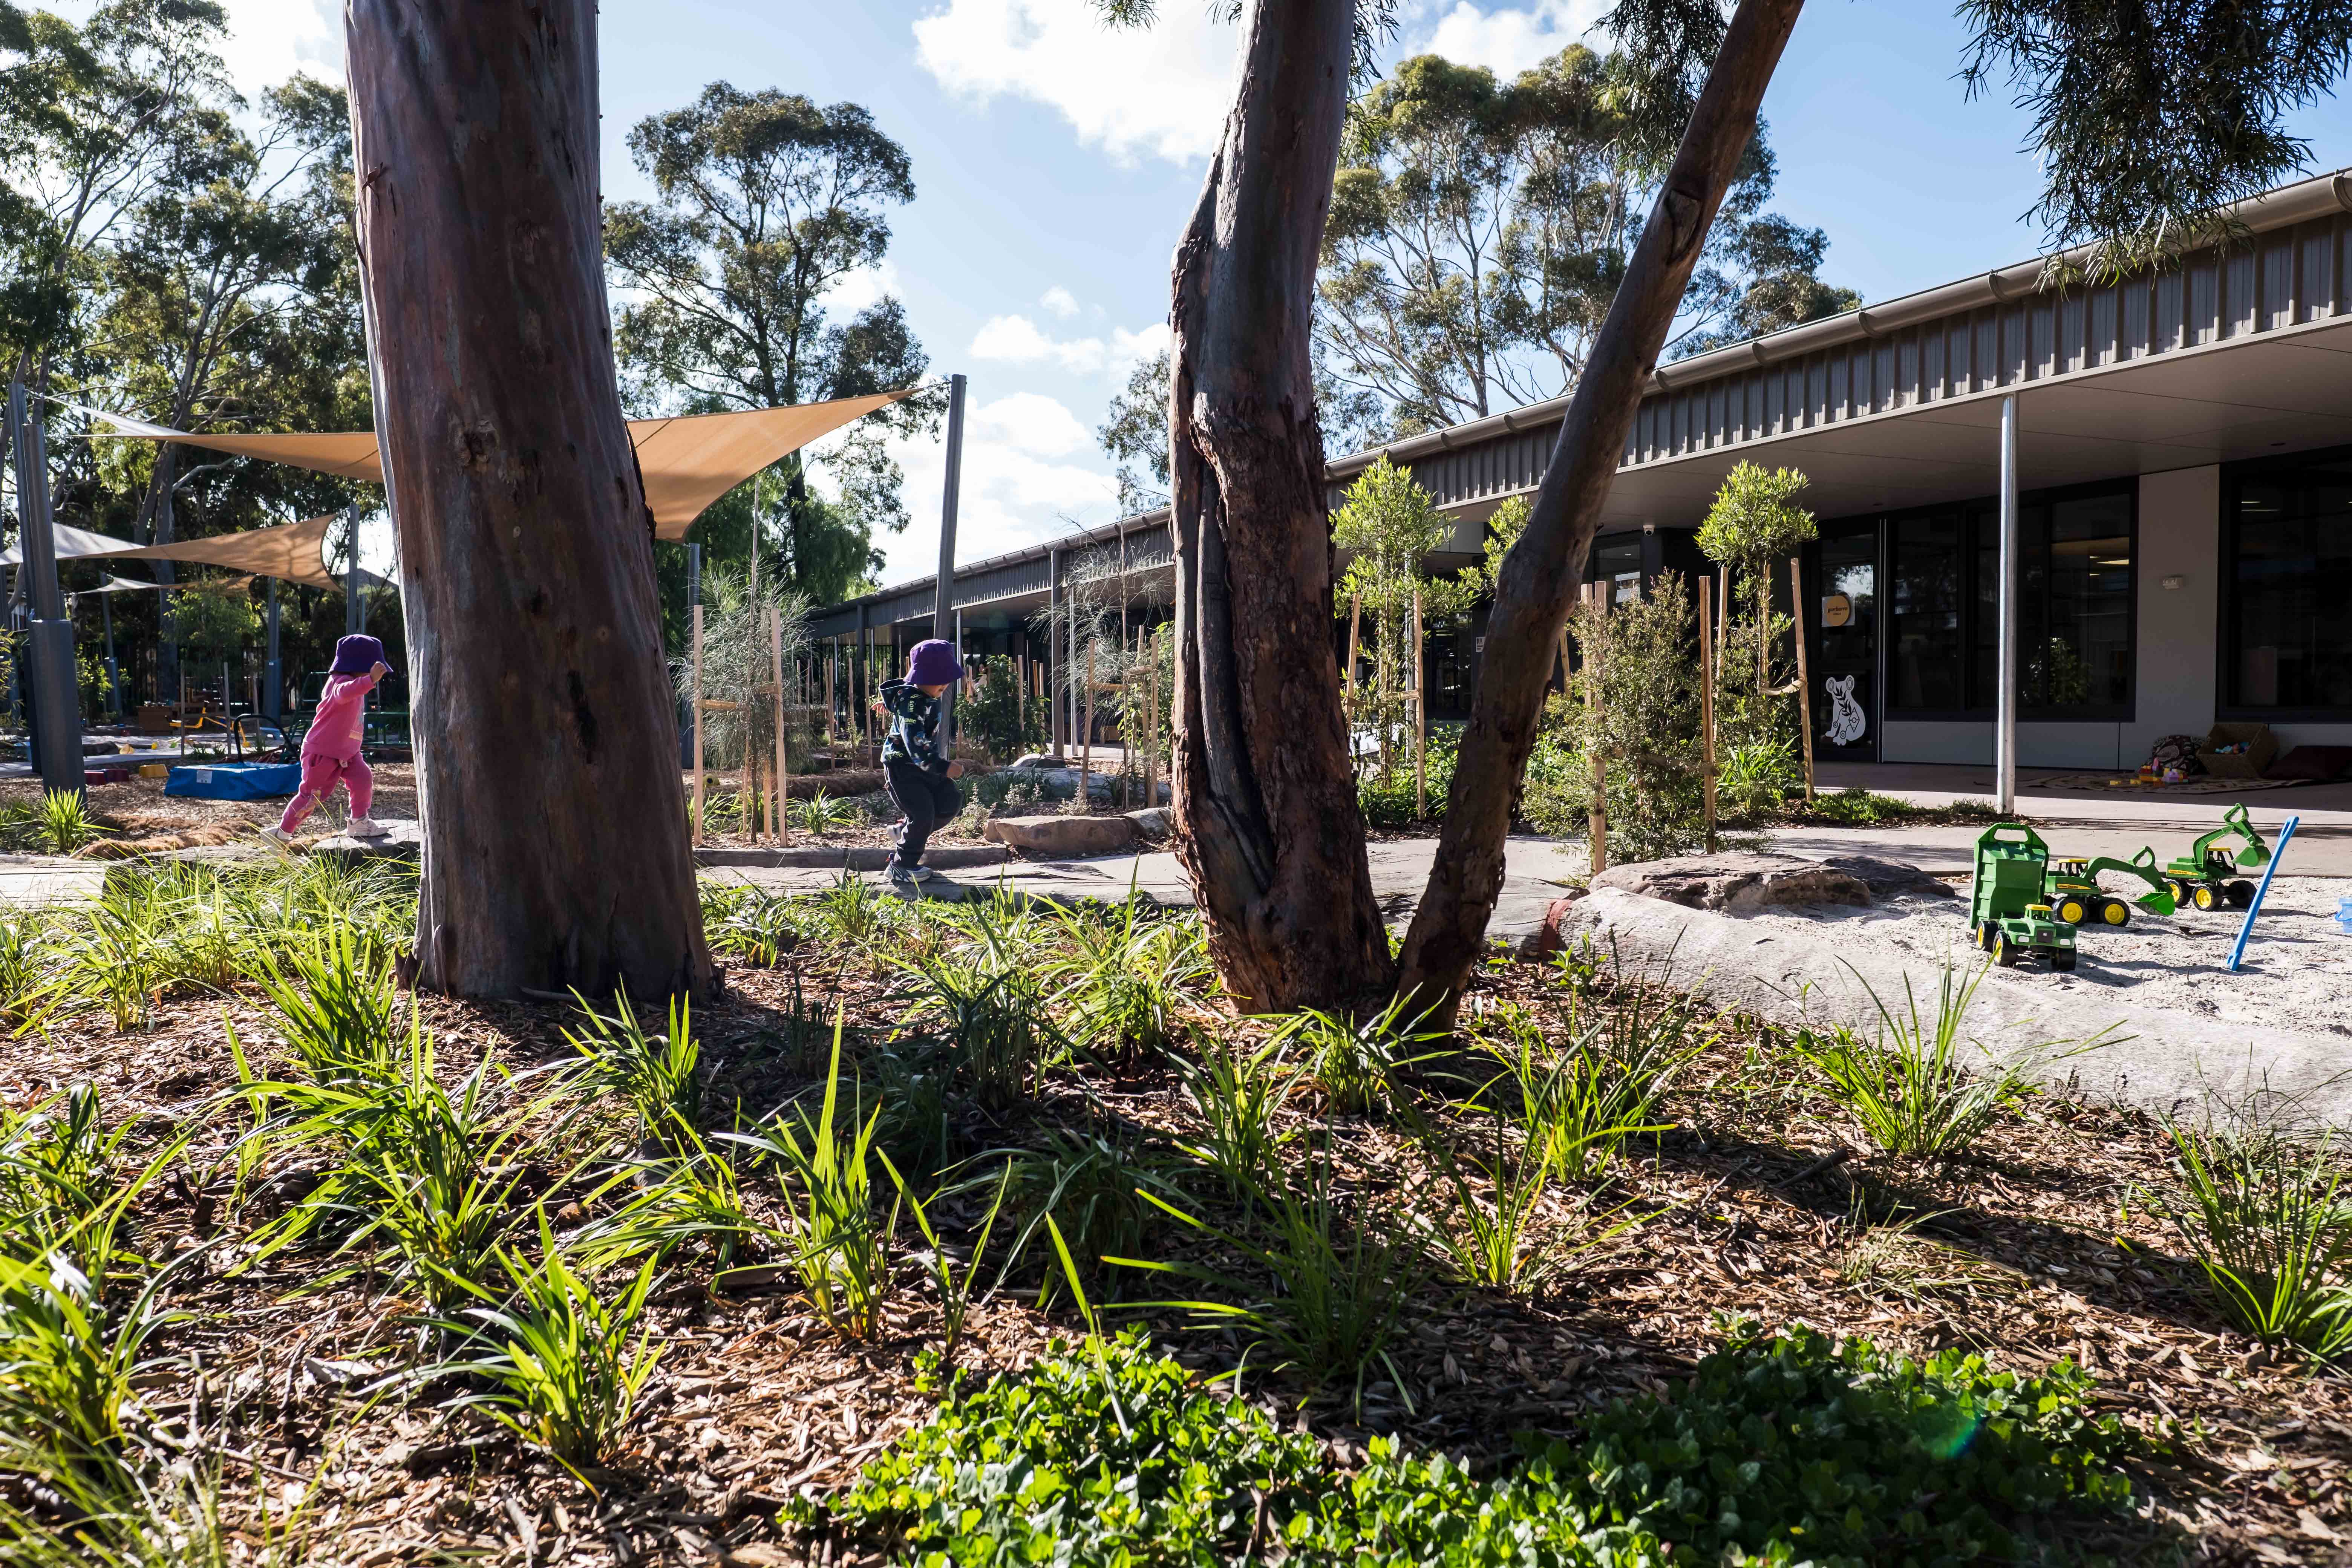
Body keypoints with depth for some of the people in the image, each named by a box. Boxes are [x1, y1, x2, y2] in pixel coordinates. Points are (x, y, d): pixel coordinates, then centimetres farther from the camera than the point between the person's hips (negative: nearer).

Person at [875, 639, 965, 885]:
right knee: (923, 814, -15)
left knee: (951, 802, 4)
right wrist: (944, 768, -36)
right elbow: (916, 744, -34)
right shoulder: (911, 703, -25)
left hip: (926, 763, 9)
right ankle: (902, 867, 3)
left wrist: (891, 702, 49)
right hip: (902, 766, -9)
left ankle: (905, 831, 23)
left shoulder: (931, 696, 3)